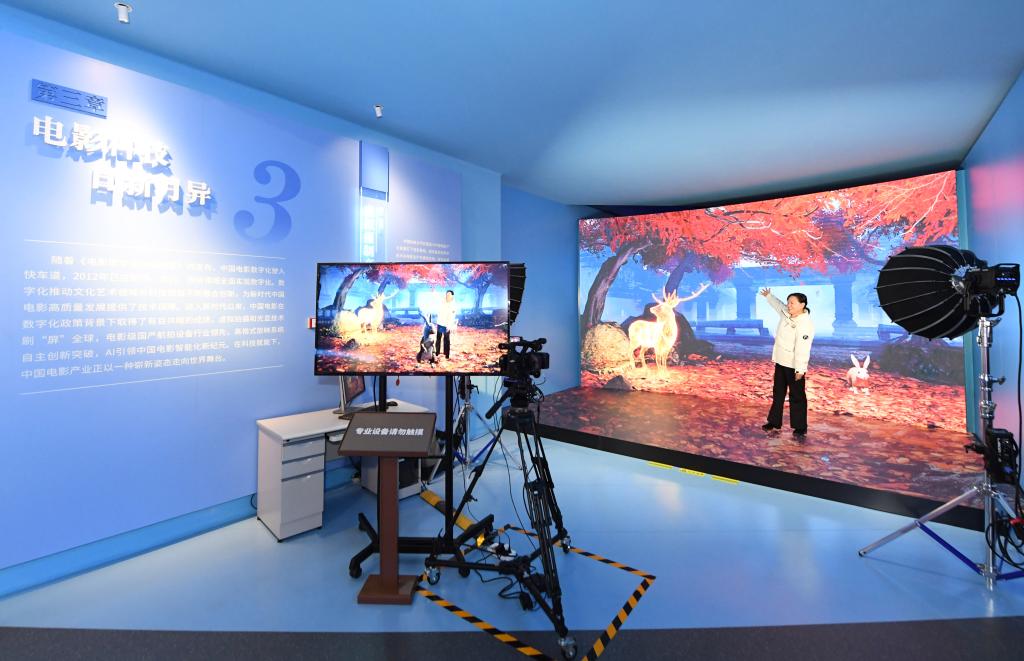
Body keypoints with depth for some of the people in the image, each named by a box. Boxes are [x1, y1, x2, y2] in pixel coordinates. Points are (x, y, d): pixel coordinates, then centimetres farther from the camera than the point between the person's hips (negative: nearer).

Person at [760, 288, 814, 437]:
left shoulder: (805, 324, -22)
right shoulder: (785, 313, 3)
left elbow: (802, 348, -25)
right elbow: (778, 304, 28)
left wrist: (800, 369, -27)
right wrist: (768, 296, 44)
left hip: (794, 366, -9)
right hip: (781, 362, 9)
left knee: (797, 396, 3)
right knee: (777, 393, 17)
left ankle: (800, 426, 15)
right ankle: (774, 421, 28)